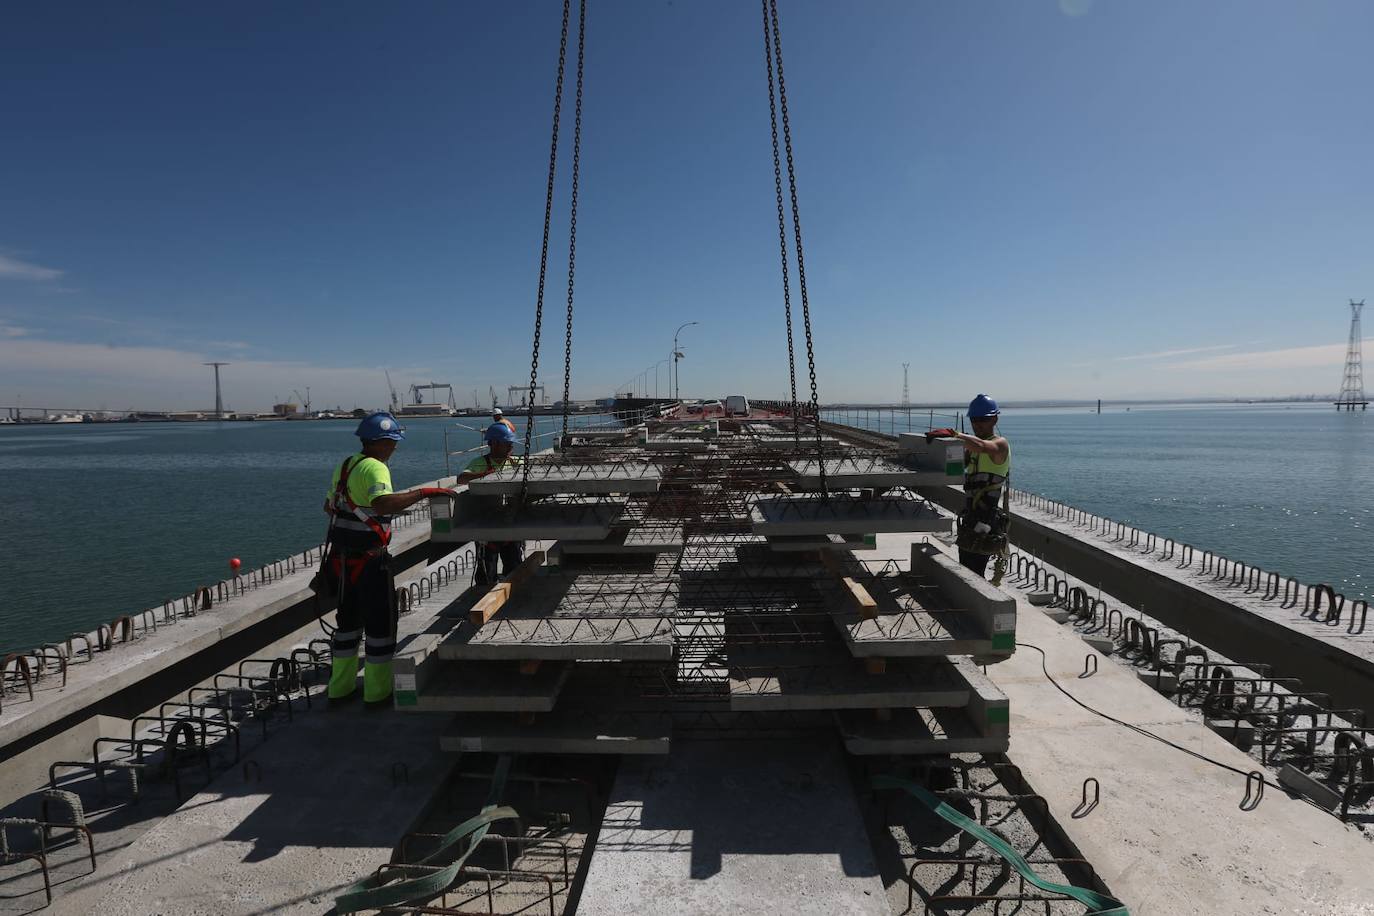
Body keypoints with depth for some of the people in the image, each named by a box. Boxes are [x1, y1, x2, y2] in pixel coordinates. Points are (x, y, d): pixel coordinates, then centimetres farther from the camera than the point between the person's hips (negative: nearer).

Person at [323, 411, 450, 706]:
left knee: (348, 621, 19)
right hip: (369, 560, -9)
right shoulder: (375, 468, -17)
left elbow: (329, 506, 23)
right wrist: (423, 492, -34)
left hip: (342, 558, 9)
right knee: (381, 624, 4)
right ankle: (377, 692, 12)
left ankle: (340, 688, 29)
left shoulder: (344, 465, 11)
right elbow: (383, 504, -37)